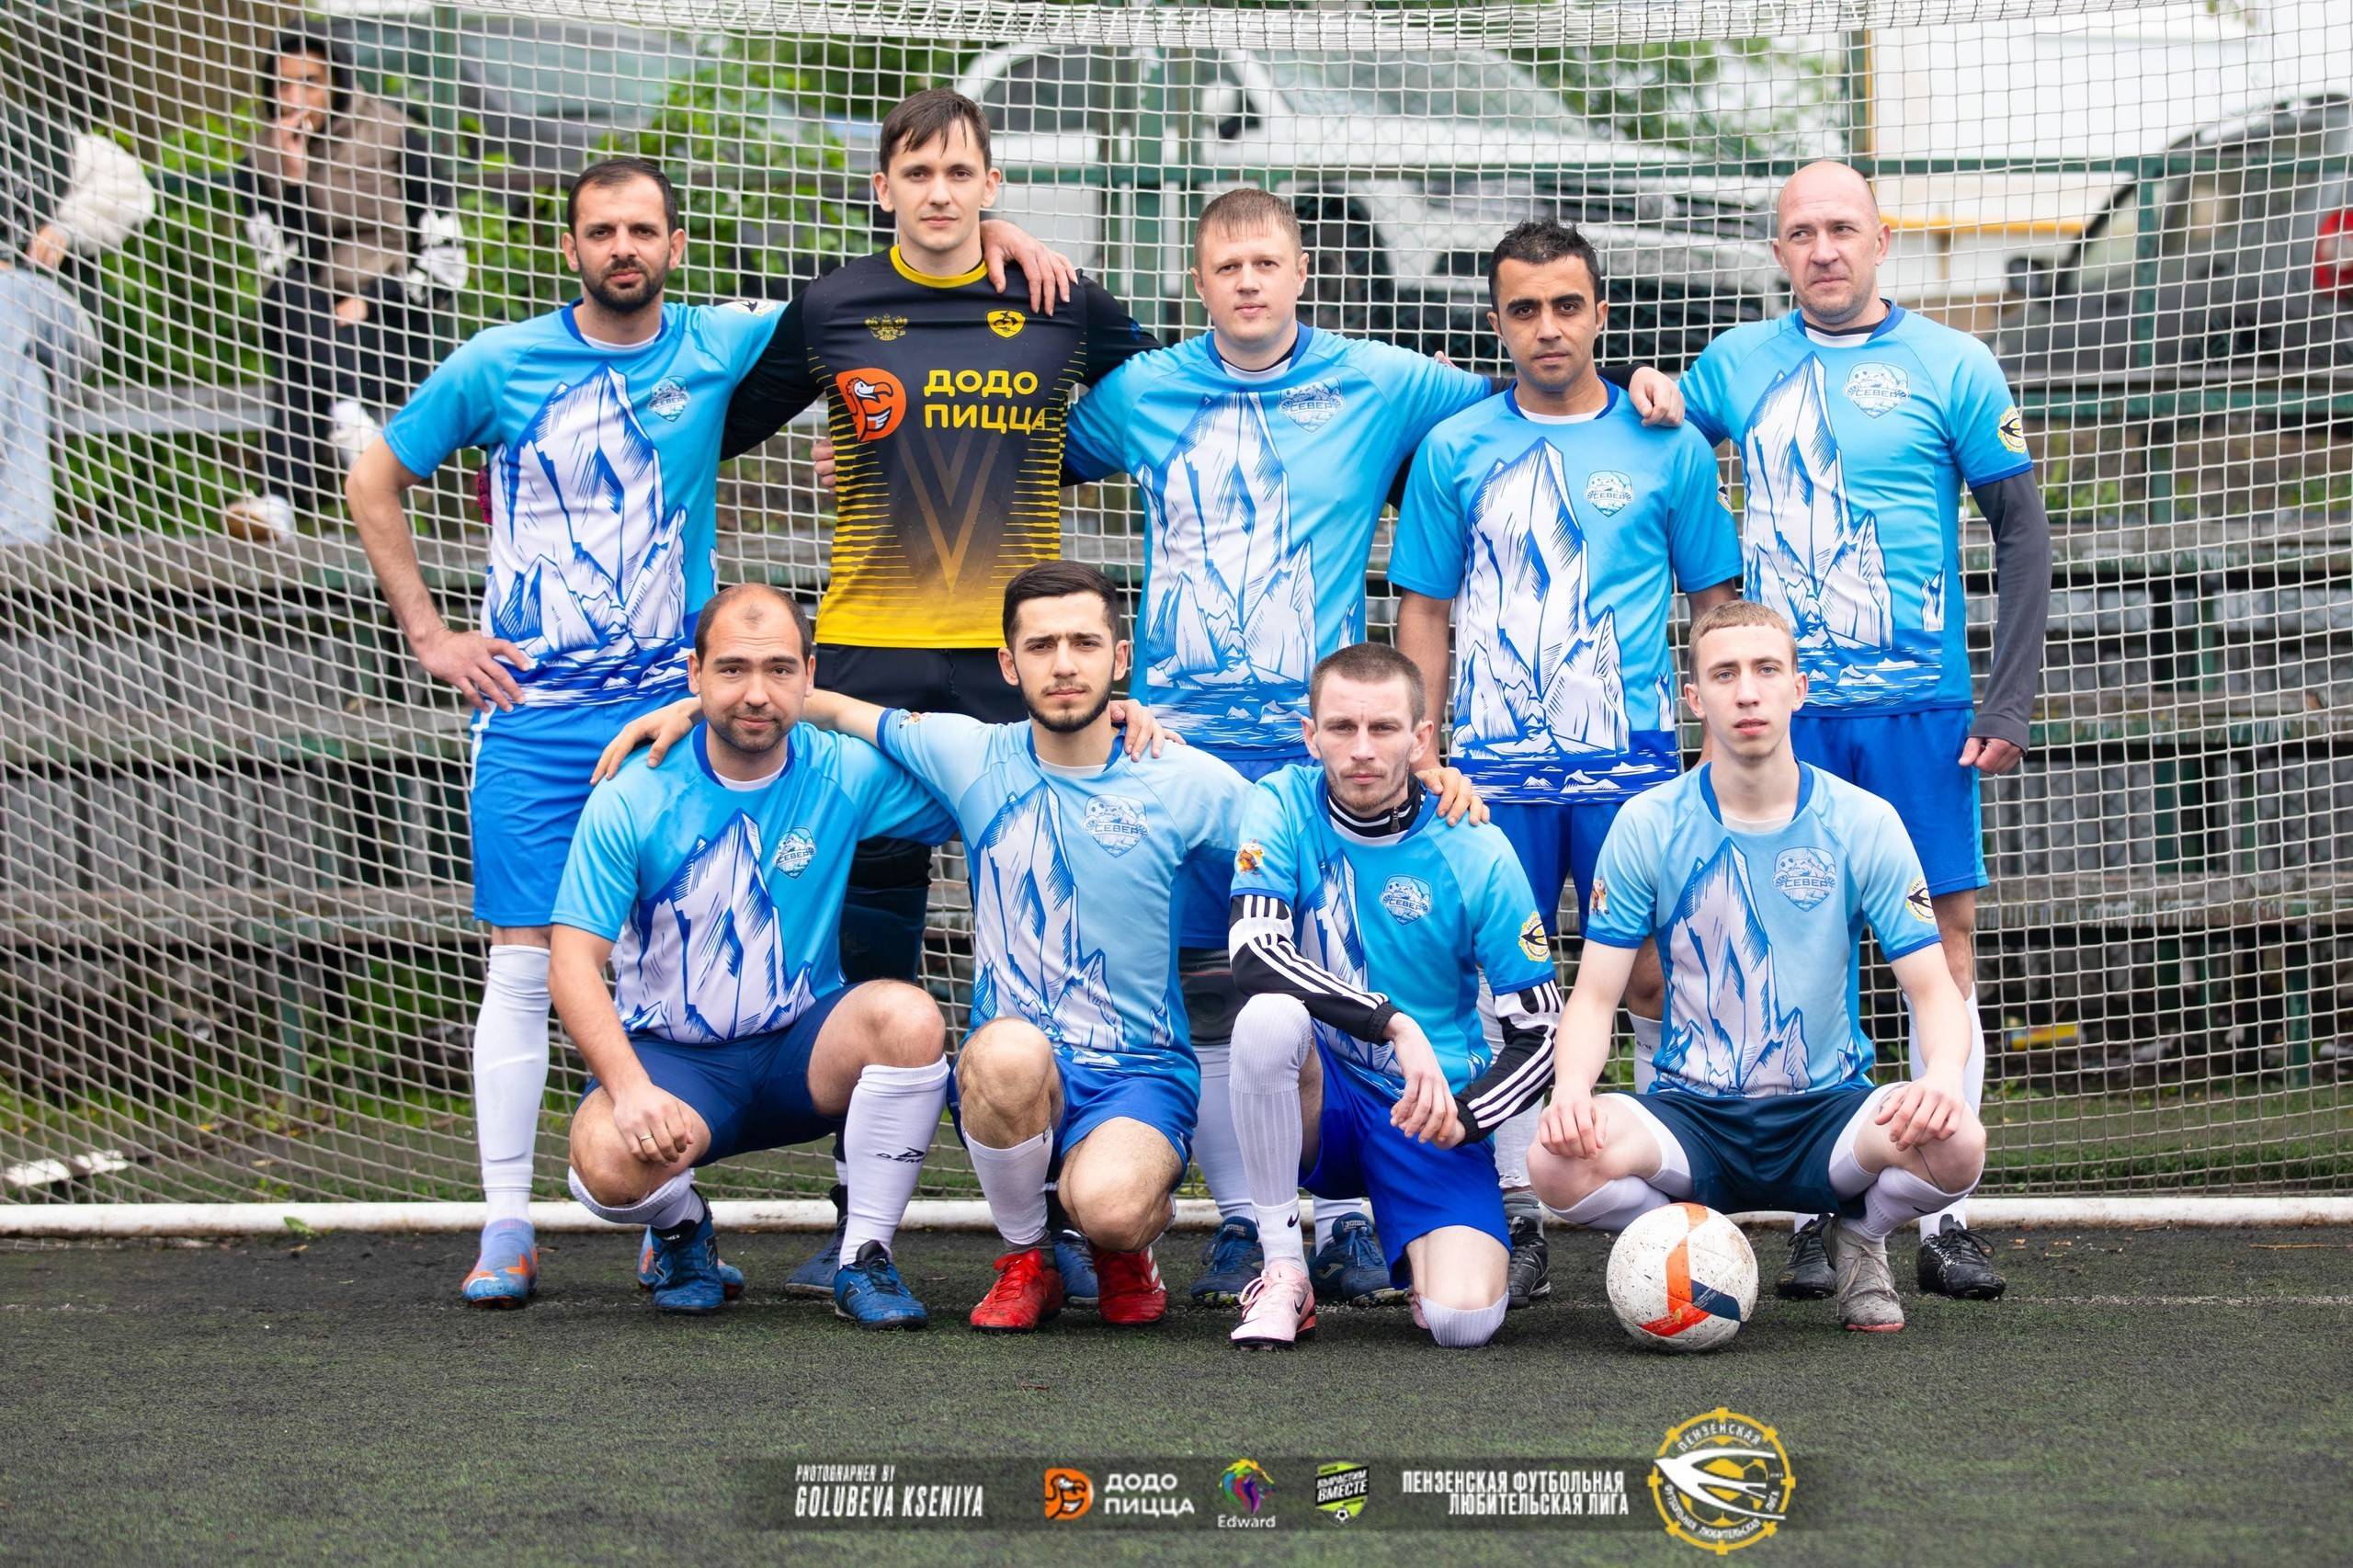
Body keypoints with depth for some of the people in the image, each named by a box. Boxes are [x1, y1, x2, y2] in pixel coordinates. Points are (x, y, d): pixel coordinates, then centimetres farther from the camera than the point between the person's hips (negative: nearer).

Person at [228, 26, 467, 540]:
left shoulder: (398, 142, 3)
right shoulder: (259, 166, 10)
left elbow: (445, 263, -2)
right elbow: (285, 270, -4)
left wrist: (367, 302, -14)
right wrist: (292, 176, -10)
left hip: (399, 329, -2)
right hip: (313, 328, 2)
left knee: (297, 370, -32)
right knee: (288, 297, -34)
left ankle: (280, 498, -50)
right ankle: (346, 417, -54)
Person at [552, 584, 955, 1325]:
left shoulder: (846, 775, -5)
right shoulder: (632, 798, -11)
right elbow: (573, 962, -13)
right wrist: (632, 1089, -27)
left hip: (801, 1048, 2)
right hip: (668, 1054, -2)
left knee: (908, 1016, -31)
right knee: (609, 1162, -34)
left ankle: (866, 1257, -12)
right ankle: (683, 1229, 8)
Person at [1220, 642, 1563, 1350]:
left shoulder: (1475, 853, -7)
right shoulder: (1284, 807, -6)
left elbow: (1539, 1032, -4)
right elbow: (1254, 956, -21)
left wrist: (1464, 1116, -22)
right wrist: (1393, 1023, -31)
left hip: (1426, 1111, -1)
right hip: (1320, 1100, 1)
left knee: (1465, 1319, -25)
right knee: (1269, 1015, -35)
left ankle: (1424, 1258, 16)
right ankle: (1283, 1273, -17)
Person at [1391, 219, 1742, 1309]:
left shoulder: (1667, 447, 5)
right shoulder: (1455, 451, 7)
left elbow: (1717, 605, 11)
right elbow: (1423, 612, 10)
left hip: (1633, 764, -1)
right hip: (1494, 767, 1)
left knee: (1652, 976, -3)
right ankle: (1519, 1222, 6)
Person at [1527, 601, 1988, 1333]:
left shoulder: (1864, 823, -1)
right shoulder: (1646, 826, -1)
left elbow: (1934, 990, -2)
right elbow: (1595, 998, -1)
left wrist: (1942, 1078, -26)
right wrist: (1571, 1089, -23)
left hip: (1828, 1114, 0)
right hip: (1689, 1118, 0)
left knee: (1954, 1144, -33)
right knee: (1560, 1160, -33)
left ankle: (1856, 1236, 5)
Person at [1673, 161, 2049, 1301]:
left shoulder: (1949, 365, 1)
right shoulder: (1738, 365, 8)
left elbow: (2021, 532, 2)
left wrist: (2010, 703, -4)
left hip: (1918, 706, -1)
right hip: (1782, 706, 2)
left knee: (1943, 937, -3)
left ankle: (1943, 1219, 1)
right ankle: (1813, 1218, 6)